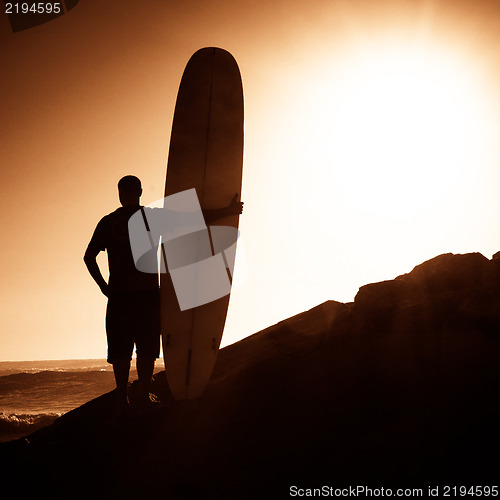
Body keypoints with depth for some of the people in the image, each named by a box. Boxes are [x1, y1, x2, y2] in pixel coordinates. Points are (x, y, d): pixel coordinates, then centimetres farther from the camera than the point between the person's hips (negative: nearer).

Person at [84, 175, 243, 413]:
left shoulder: (108, 222, 6)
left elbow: (89, 257, 4)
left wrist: (103, 286, 11)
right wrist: (227, 211, 5)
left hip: (118, 295, 2)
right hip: (147, 293, -2)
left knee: (120, 350, 6)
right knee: (146, 348, 4)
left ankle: (122, 398, 4)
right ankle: (144, 396, 1)